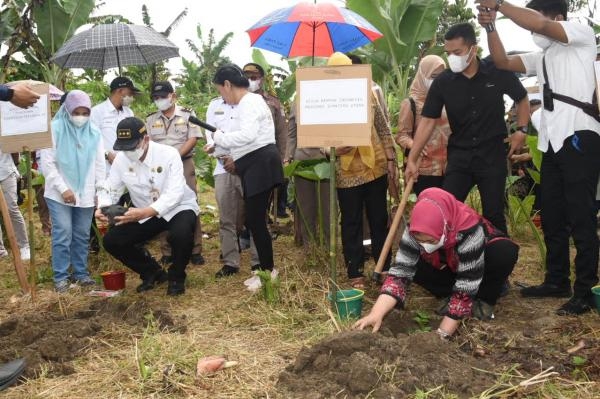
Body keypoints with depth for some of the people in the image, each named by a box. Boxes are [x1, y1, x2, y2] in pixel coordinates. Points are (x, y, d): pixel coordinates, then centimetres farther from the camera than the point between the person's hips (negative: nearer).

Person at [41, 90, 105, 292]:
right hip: (59, 194, -3)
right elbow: (47, 163, -8)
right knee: (63, 234, -6)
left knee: (82, 235, 9)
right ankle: (61, 276, 4)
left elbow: (99, 164, 9)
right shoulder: (54, 129, -6)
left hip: (86, 194, 3)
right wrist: (63, 188, -13)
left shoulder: (94, 132, 5)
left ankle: (81, 272, 20)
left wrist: (101, 190, 2)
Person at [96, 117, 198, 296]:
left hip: (179, 208, -5)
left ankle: (176, 277, -5)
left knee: (180, 234, -37)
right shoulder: (121, 159, -9)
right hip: (144, 213, 5)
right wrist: (102, 208, -29)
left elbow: (174, 194, -32)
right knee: (112, 240, -9)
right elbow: (111, 188, -4)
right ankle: (153, 272, 14)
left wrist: (143, 213, -46)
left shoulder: (169, 154, -24)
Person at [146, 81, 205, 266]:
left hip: (184, 164, -3)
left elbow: (193, 139, -5)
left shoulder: (187, 114, 4)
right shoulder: (151, 120, 12)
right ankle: (167, 252, 9)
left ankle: (195, 250, 1)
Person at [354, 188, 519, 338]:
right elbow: (400, 272, -31)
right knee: (414, 266, -25)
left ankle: (485, 301, -10)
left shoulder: (469, 231, -41)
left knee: (505, 252, -35)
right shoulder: (415, 232, -29)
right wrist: (376, 314, -45)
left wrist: (442, 334, -39)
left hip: (484, 258, -3)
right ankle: (452, 297, -2)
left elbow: (465, 289, -39)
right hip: (449, 266, 3)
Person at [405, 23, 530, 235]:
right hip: (459, 154, 2)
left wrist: (521, 130, -1)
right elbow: (427, 121, -5)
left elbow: (522, 99, 10)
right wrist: (412, 159, -11)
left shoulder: (498, 72, -8)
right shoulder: (442, 82, -6)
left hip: (492, 153, -1)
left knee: (493, 215, 5)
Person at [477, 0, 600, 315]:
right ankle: (557, 281, 25)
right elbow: (503, 62, 16)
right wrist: (490, 26, 2)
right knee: (551, 218, 13)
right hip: (552, 143, 9)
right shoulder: (542, 57, 22)